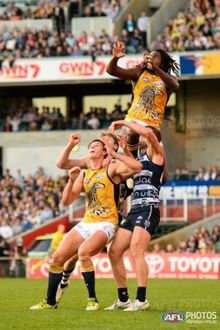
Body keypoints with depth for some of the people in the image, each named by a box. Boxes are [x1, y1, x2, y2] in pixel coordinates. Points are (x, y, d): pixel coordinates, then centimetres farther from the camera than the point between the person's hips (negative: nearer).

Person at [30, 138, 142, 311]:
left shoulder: (112, 169, -1)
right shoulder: (83, 175, 15)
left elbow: (137, 166, -18)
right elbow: (66, 201, 10)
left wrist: (114, 154, -17)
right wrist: (71, 180, -5)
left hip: (105, 225, -6)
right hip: (86, 223, 6)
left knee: (83, 251, -32)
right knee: (57, 257, -3)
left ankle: (92, 300, -21)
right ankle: (50, 302, 11)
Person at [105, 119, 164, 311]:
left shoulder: (156, 153, 2)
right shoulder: (138, 158, 26)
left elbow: (149, 132, -15)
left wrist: (124, 123, -6)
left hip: (148, 209, -9)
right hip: (134, 210, 9)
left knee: (136, 251, -22)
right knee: (114, 252, 2)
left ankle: (142, 300, -23)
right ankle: (123, 299, 8)